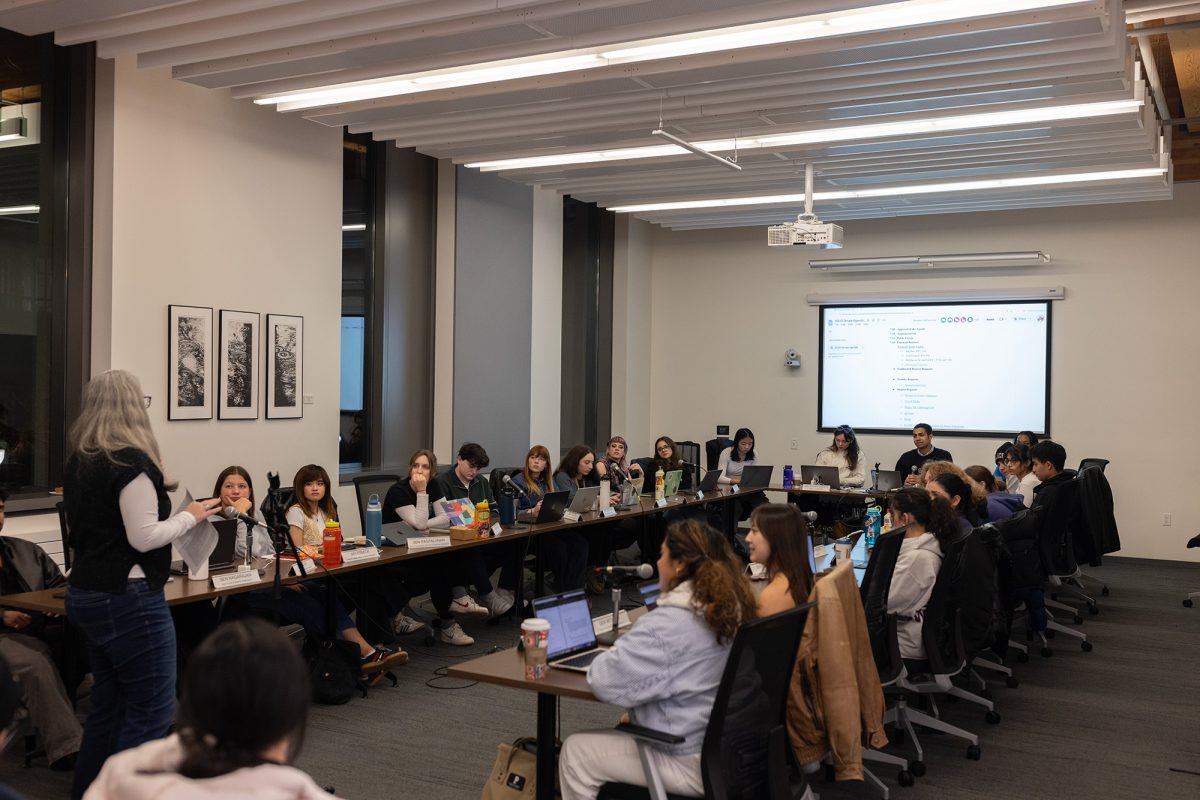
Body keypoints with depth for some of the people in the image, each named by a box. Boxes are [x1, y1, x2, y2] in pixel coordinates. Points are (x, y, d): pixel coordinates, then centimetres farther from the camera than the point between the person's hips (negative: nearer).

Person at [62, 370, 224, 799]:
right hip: (128, 599, -9)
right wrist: (190, 516, -6)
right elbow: (144, 537, -19)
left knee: (108, 704, 18)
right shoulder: (131, 461, -17)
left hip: (88, 595, 9)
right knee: (151, 710, -2)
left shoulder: (77, 464, 10)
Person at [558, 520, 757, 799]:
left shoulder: (669, 624, -25)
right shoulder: (732, 606, 2)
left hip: (694, 764, -9)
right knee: (625, 728, 30)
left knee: (575, 752, 7)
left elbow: (605, 682, -23)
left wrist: (606, 660, -2)